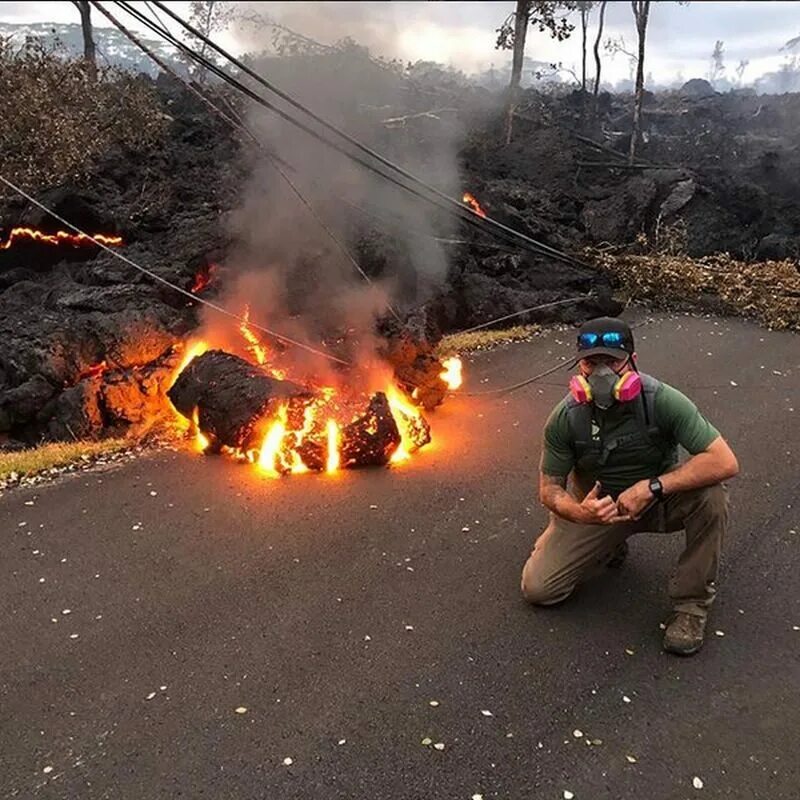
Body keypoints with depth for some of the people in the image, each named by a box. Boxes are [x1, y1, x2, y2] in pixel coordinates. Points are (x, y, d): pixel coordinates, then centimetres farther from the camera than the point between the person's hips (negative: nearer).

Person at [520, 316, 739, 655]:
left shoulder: (662, 401, -25)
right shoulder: (565, 418, -20)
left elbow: (726, 462, -31)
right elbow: (550, 488, -10)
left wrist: (652, 487, -37)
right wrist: (579, 512, -33)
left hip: (657, 499, -1)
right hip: (596, 507, 1)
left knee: (710, 494, -33)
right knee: (537, 589, -10)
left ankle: (691, 602, -12)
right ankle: (609, 546, 19)